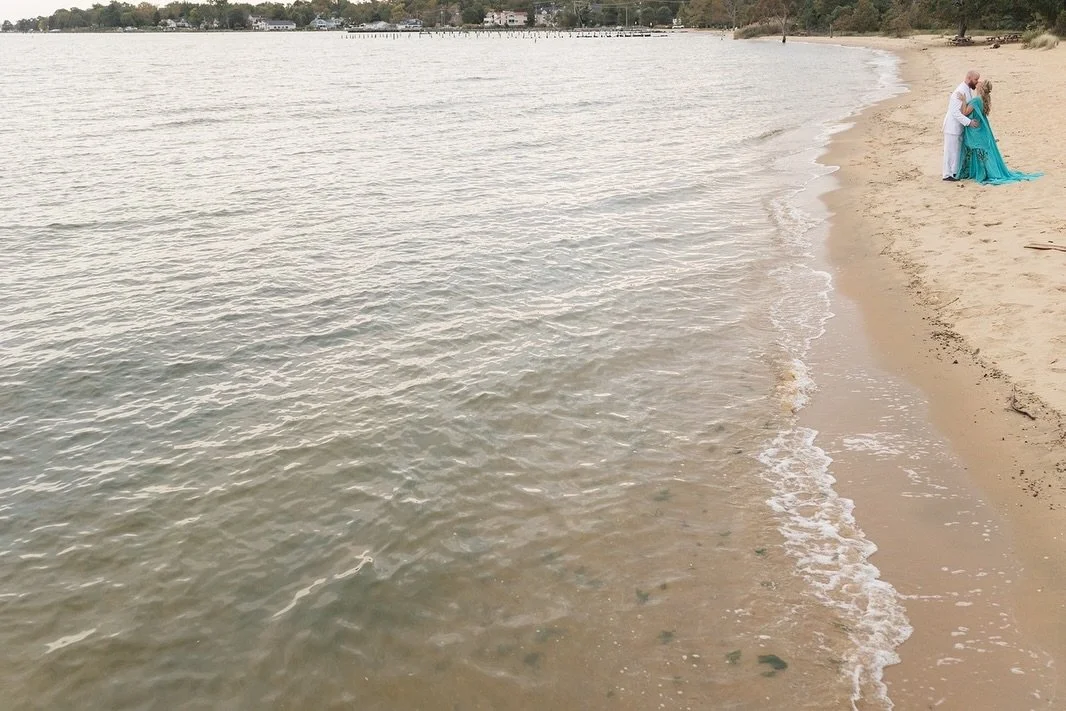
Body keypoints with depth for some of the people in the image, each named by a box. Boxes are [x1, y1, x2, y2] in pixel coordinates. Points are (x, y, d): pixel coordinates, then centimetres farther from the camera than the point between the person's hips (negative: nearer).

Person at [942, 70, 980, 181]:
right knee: (951, 150, -2)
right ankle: (948, 174, 6)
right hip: (953, 126, -10)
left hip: (960, 126, 10)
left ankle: (956, 172, 24)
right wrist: (969, 122, -30)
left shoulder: (969, 90, 7)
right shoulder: (960, 91, -23)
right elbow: (955, 111, -28)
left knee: (958, 150, 15)